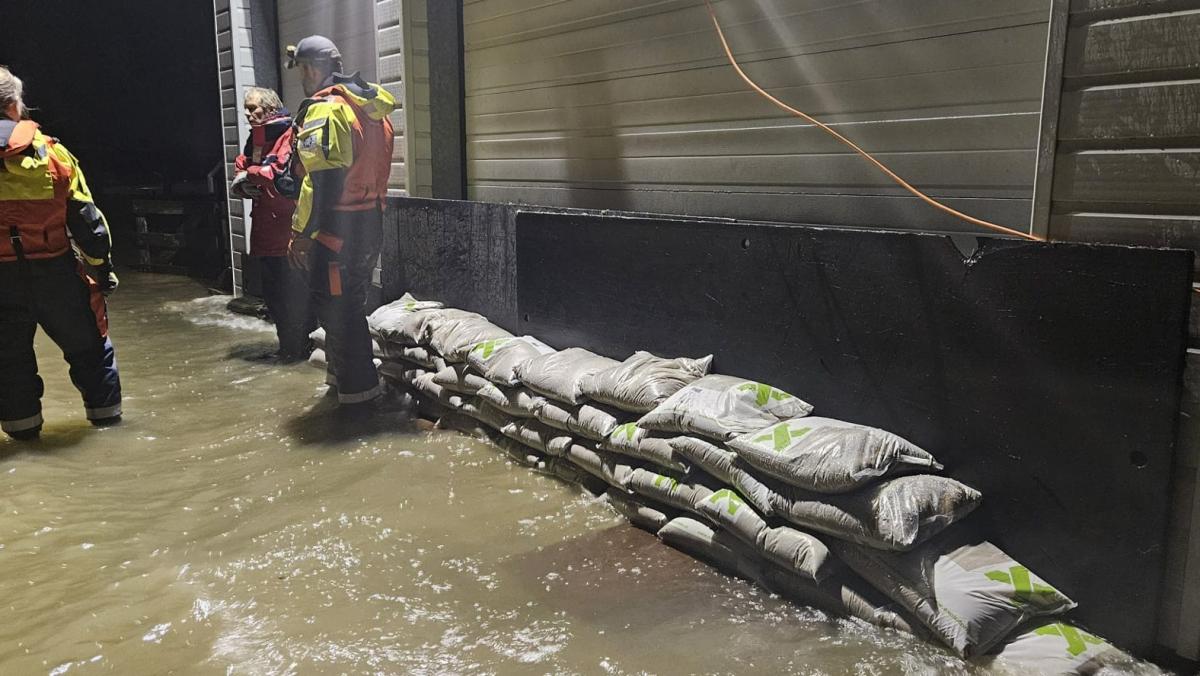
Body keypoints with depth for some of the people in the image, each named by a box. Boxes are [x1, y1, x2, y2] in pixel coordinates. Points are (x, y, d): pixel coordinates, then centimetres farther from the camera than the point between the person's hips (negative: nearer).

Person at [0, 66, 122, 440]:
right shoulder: (50, 152, -7)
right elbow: (85, 218, -5)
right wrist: (102, 265, 5)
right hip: (56, 270, -1)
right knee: (87, 343, 15)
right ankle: (105, 410, 23)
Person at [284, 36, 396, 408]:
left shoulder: (324, 109, -15)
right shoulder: (370, 107, 13)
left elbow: (322, 181, -21)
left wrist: (301, 233, -16)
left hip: (337, 225, -9)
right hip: (370, 220, 9)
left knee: (336, 305, 1)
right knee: (351, 302, 21)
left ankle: (357, 384, 6)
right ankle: (343, 372, 35)